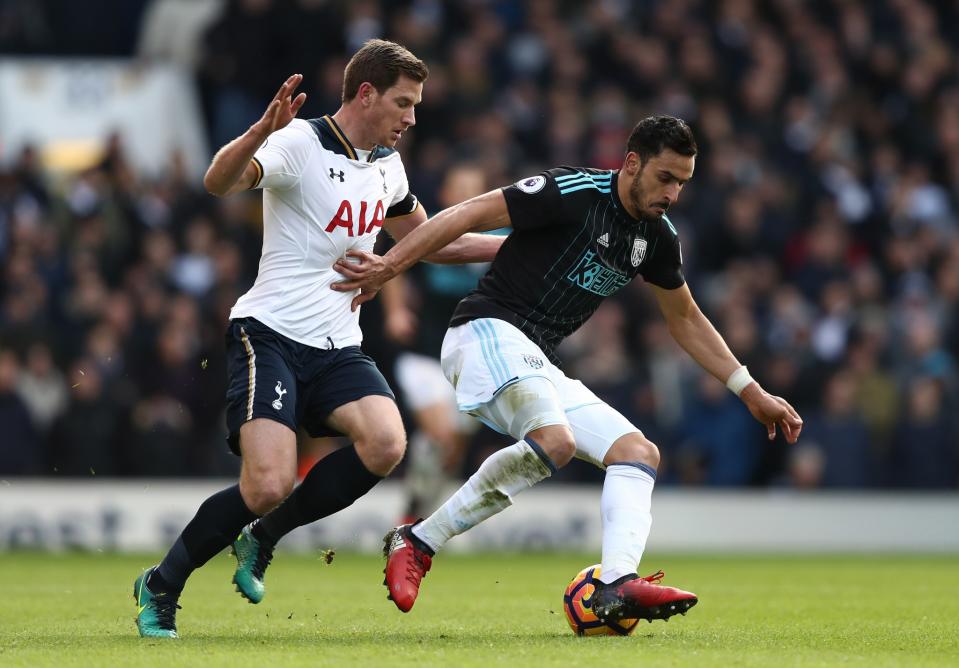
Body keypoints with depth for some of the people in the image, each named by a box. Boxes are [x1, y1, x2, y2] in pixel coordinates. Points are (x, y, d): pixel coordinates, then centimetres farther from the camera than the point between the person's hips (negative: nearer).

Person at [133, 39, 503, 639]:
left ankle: (262, 539, 0)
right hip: (270, 335, -7)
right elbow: (219, 181, -30)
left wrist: (512, 247, 25)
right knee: (270, 484, -21)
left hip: (337, 347, 7)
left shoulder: (386, 165, 12)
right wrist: (264, 129, -47)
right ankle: (161, 589, 3)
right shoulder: (301, 145, -12)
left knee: (385, 444, -21)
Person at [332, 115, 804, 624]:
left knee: (639, 453, -4)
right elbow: (471, 215, -13)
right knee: (553, 441, -33)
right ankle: (417, 543, -22)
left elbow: (686, 321, 25)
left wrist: (751, 393, 23)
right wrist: (389, 266, -19)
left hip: (537, 364, 9)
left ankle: (618, 584, -25)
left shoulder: (657, 238, 12)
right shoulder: (573, 192, -12)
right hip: (488, 331, -9)